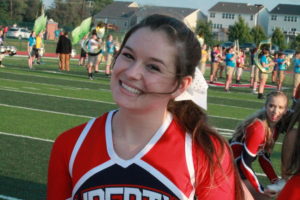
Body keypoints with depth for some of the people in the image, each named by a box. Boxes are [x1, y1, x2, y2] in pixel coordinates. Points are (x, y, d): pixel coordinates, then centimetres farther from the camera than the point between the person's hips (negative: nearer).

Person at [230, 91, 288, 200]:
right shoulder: (258, 128, -27)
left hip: (239, 167, 9)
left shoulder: (275, 128, -1)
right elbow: (245, 163, -25)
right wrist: (260, 189, -18)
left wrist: (275, 180, 0)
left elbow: (264, 156, 10)